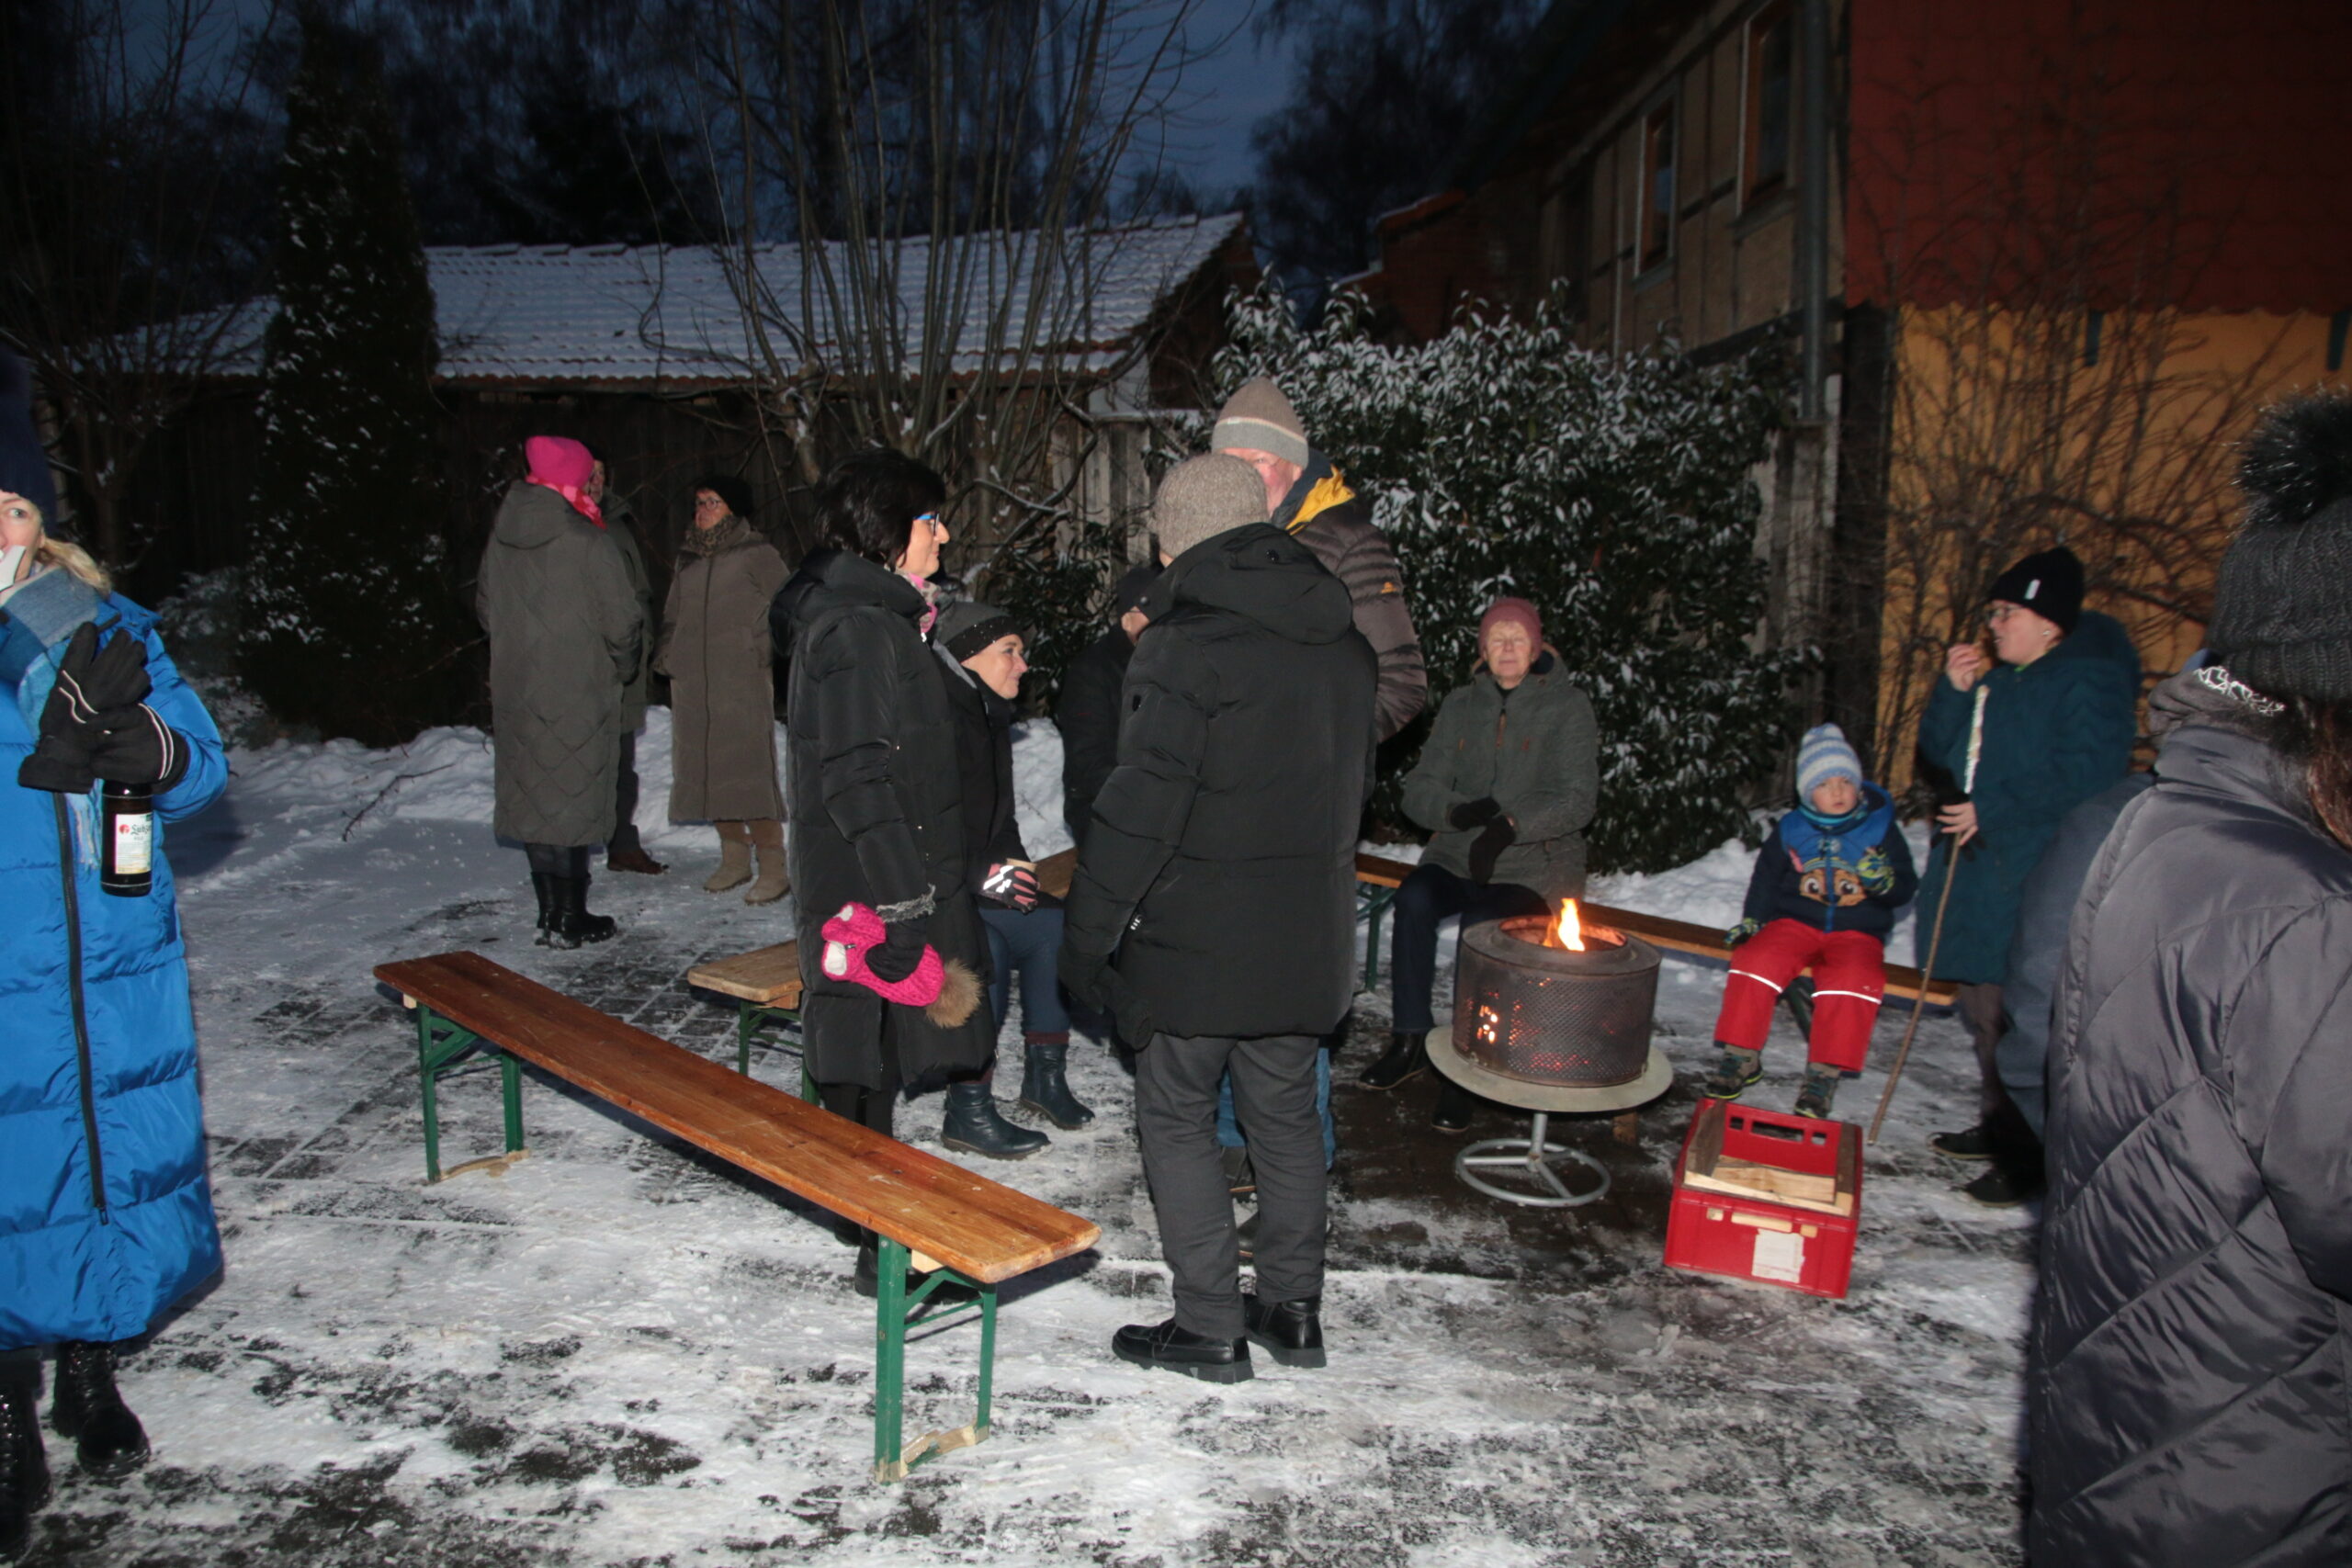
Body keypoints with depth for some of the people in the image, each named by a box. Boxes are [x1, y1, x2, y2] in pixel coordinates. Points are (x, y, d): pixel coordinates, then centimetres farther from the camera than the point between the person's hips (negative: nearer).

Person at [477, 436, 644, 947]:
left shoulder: (501, 540, 4)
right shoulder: (587, 543, -15)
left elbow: (485, 608, 15)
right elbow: (622, 622, -13)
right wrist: (623, 666, 6)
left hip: (516, 692, 6)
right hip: (578, 698, -6)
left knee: (534, 800, 12)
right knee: (573, 803, 1)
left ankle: (552, 912, 19)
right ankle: (568, 919, 5)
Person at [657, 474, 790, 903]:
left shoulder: (757, 555, 0)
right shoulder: (688, 557, 19)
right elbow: (672, 615, 25)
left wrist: (760, 650, -9)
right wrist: (666, 656, 13)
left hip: (742, 679, -6)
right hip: (692, 681, 7)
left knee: (749, 771, -12)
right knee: (705, 768, 6)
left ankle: (774, 868, -9)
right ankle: (734, 859, 17)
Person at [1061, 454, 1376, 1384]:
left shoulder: (1189, 646, -17)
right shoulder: (1344, 643, 7)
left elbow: (1141, 807, -19)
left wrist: (1088, 937, -12)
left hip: (1200, 940, -7)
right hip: (1310, 937, 7)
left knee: (1176, 1117, 8)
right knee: (1286, 1113, 18)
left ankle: (1210, 1327, 13)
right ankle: (1294, 1309, 28)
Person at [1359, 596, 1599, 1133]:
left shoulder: (1568, 707, 1)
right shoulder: (1459, 706, 12)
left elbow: (1579, 799, -7)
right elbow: (1418, 789, 6)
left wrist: (1511, 825, -22)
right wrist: (1458, 810, -17)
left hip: (1534, 865, -3)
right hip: (1458, 854, 4)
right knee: (1413, 900, -28)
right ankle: (1411, 1038, -16)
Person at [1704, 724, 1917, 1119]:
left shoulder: (1882, 830, 5)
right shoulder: (1790, 831, 8)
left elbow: (1906, 890, 7)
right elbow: (1765, 880, 17)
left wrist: (1885, 880, -16)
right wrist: (1751, 920, 2)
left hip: (1857, 932, -1)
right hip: (1795, 923, 1)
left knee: (1853, 979, -34)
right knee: (1757, 959, -28)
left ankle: (1825, 1073, -22)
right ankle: (1741, 1056, -13)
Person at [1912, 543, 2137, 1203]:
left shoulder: (2091, 684, -10)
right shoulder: (1995, 679, 15)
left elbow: (2085, 783, -19)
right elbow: (1939, 753, 14)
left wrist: (1992, 813, -18)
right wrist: (1955, 691, -1)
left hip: (2035, 883, -9)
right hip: (1975, 875, 9)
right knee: (1984, 1012, 17)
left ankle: (2033, 1155, 1)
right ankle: (1999, 1128, 32)